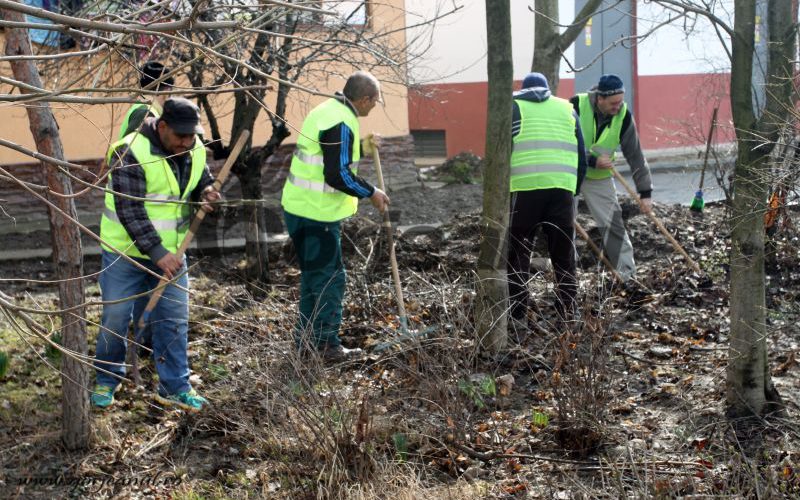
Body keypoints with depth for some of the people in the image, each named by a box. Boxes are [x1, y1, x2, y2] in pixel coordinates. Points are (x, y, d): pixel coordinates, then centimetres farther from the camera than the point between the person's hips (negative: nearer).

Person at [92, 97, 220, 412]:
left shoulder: (195, 151, -3)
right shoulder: (130, 153, -23)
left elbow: (202, 182, 16)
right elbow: (129, 210, -26)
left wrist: (206, 192, -10)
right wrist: (156, 252, -31)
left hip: (171, 251, 5)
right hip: (125, 252, -5)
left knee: (174, 320, 6)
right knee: (115, 318, 6)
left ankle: (175, 387, 17)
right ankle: (107, 380, 28)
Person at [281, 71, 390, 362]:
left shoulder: (328, 110, 12)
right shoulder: (341, 124, -20)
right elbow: (338, 175, -24)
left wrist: (360, 147, 26)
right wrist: (371, 193, -13)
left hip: (300, 208, 10)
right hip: (317, 215, -10)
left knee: (314, 274, 19)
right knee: (329, 278, 0)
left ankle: (306, 339, 29)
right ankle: (327, 346, 7)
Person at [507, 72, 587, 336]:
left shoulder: (513, 107, 14)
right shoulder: (567, 108, 21)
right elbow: (581, 157, 17)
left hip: (524, 189, -2)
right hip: (562, 188, 2)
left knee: (518, 257, 5)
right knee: (564, 258, 11)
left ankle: (518, 320, 1)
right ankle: (568, 319, 13)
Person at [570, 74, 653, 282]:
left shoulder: (624, 116, -15)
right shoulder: (576, 105, -23)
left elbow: (635, 155, -10)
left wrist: (645, 192, -12)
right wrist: (592, 160, -28)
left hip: (599, 178, 2)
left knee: (613, 224, -3)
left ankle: (628, 274, 5)